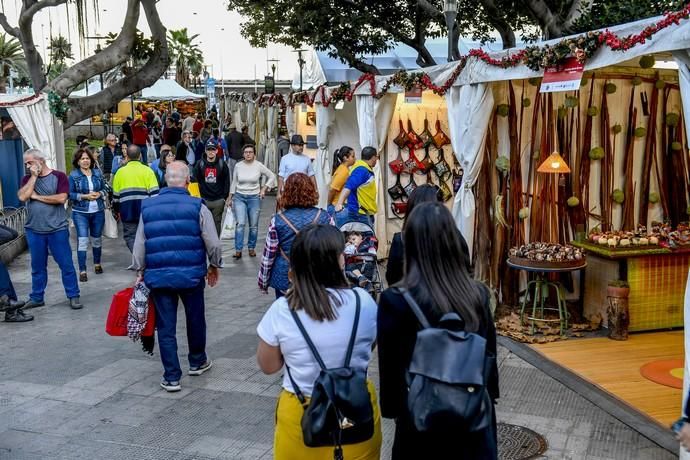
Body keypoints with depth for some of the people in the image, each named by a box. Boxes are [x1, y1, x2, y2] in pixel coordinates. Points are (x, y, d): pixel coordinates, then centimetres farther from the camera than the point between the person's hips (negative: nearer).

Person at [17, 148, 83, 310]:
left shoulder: (58, 176, -4)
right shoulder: (27, 179, 7)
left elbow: (61, 198, -16)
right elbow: (22, 197, -10)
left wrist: (36, 196, -9)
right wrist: (34, 176, -9)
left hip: (57, 229, -3)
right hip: (34, 230, 4)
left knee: (66, 264, 1)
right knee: (37, 266, 12)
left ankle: (73, 296, 10)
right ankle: (36, 298, 22)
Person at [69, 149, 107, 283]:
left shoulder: (97, 173, 5)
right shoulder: (73, 175, -5)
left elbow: (104, 188, 12)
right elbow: (70, 194, -7)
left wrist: (100, 194, -10)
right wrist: (85, 196, -18)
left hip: (98, 211, 4)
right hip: (80, 212, -3)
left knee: (96, 239, 16)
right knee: (82, 240, -9)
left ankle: (97, 264, 35)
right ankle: (82, 271, -5)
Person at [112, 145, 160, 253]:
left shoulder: (120, 172, 5)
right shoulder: (147, 171, -2)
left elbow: (115, 195, 11)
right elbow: (154, 193, -7)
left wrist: (116, 210, 23)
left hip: (127, 213, 1)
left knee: (130, 237, 5)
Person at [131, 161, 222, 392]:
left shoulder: (148, 208, 2)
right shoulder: (197, 207, -7)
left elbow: (139, 246, 5)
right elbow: (213, 243, -6)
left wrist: (140, 271, 16)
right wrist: (214, 266, 11)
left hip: (158, 276, 2)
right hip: (191, 275, -1)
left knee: (166, 327, 7)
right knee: (195, 320, 19)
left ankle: (171, 377, 11)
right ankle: (197, 362, 37)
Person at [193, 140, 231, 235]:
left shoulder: (222, 164, 1)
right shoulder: (200, 164, 1)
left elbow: (227, 182, 5)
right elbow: (195, 180, 3)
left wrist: (225, 197, 2)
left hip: (218, 200, 0)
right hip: (204, 199, 0)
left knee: (216, 223, 6)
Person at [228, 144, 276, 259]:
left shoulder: (259, 166, -5)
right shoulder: (238, 166, 0)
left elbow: (272, 177, 5)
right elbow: (234, 182, 10)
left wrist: (264, 189, -1)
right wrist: (230, 197, 12)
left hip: (254, 198, 0)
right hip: (239, 197, 0)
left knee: (254, 226, 6)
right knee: (240, 223, -12)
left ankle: (251, 248, 23)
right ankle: (238, 250, -7)